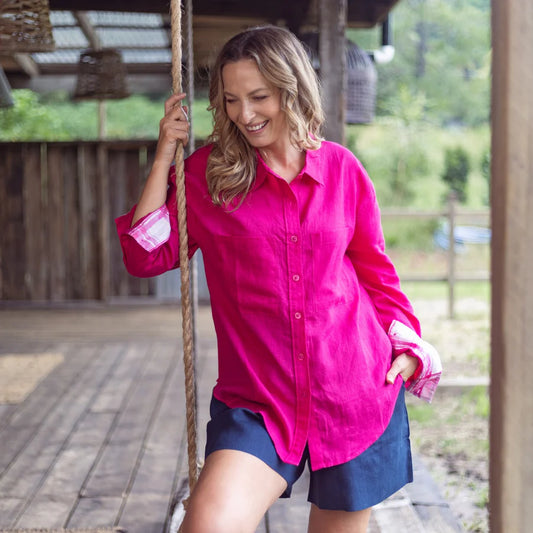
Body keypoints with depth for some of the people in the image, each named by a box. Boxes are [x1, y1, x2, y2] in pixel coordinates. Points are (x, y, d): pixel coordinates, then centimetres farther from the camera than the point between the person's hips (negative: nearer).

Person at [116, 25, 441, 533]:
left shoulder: (341, 168, 3)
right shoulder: (206, 172, 2)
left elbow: (374, 268, 12)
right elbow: (145, 257, -4)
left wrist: (408, 346, 1)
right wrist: (165, 155, -5)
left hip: (357, 395, 1)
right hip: (256, 399, -1)